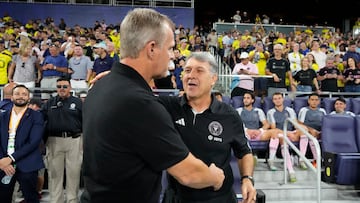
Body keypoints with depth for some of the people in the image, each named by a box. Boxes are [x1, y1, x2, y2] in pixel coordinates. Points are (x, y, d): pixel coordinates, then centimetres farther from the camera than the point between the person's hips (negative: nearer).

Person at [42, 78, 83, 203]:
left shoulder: (78, 102, 6)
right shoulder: (49, 103, 12)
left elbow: (85, 121, 4)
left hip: (74, 141, -1)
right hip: (54, 141, 2)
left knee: (73, 172, 4)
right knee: (55, 173, 7)